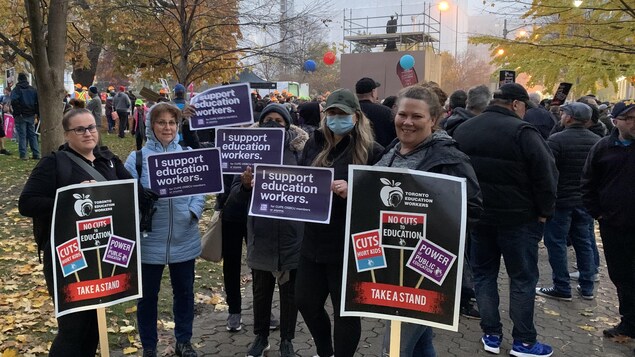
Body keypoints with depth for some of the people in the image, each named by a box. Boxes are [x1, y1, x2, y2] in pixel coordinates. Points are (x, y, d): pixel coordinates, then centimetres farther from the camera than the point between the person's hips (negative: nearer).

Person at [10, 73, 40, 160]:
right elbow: (38, 102, 5)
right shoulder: (33, 89, 8)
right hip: (31, 116, 4)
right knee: (32, 134, 9)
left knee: (22, 135, -1)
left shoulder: (16, 89, -5)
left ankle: (23, 155, -2)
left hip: (20, 116, -4)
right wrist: (37, 113, 7)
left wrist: (16, 112, -11)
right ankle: (36, 154, 7)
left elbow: (14, 101, -20)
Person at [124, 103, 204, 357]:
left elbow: (199, 190, 5)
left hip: (184, 239, 3)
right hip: (149, 241, -2)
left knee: (184, 292, 16)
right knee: (147, 295, 11)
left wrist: (194, 211, -12)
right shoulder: (137, 158, -4)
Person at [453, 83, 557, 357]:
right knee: (523, 278, 6)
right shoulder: (521, 131, -15)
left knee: (484, 273, 14)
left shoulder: (462, 130, 6)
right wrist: (544, 211, -2)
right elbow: (546, 175, -15)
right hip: (517, 217, -5)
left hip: (477, 215, 5)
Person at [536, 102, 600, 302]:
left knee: (556, 243, 4)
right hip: (586, 201, 6)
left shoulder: (556, 140, -17)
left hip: (561, 200, -6)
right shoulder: (597, 141, 4)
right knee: (584, 242, 16)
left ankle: (562, 289, 9)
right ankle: (587, 287, 23)